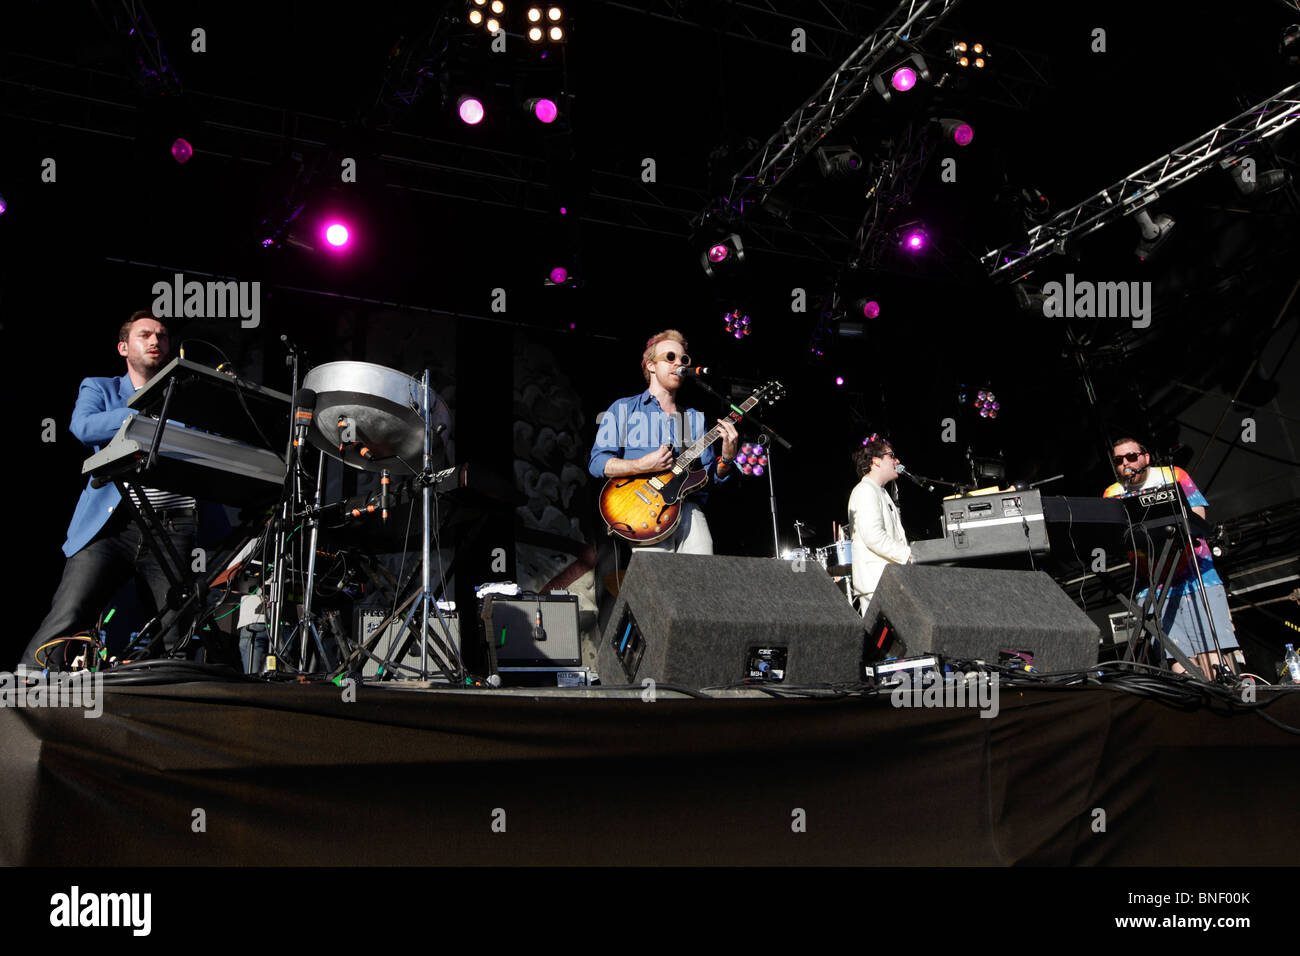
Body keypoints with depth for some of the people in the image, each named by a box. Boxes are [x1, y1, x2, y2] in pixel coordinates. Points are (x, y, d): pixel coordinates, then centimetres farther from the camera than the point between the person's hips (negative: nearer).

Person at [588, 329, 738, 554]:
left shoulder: (695, 418, 23)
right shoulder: (623, 409, 11)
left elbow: (710, 475, 19)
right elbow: (597, 463, 1)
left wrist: (727, 459, -1)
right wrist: (643, 465, -12)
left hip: (686, 507, 4)